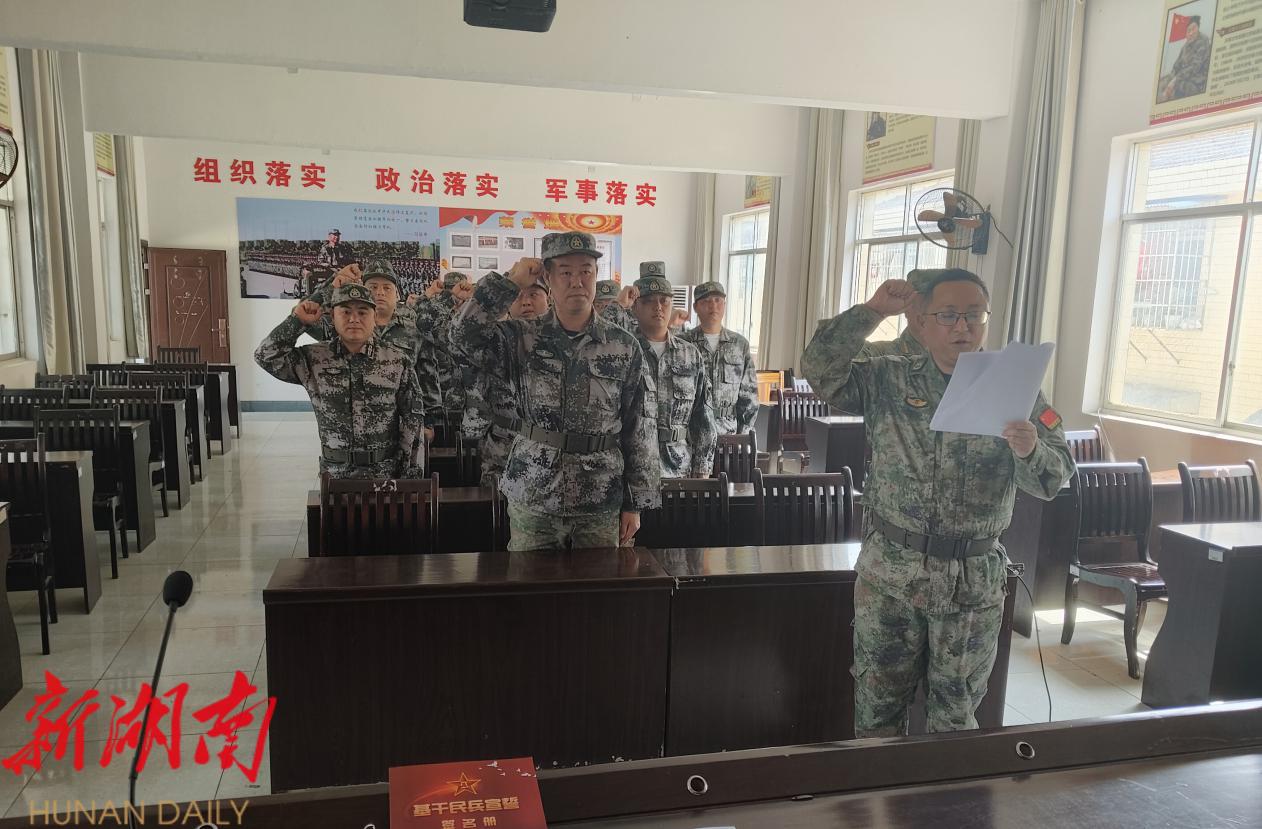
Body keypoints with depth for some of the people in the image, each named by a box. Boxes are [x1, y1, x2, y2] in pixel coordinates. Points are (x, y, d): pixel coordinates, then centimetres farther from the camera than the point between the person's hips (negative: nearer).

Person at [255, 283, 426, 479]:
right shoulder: (315, 359, 1)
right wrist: (297, 321, -6)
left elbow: (413, 418, -3)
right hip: (334, 472, 1)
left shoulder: (398, 361, -4)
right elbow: (266, 357, -3)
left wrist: (411, 473, -5)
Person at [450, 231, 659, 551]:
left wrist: (635, 504, -1)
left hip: (601, 504, 0)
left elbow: (641, 430, 0)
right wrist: (510, 282, -11)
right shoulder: (523, 338, 0)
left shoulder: (625, 348, -1)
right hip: (531, 499, 0)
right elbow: (464, 333, -14)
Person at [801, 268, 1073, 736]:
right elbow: (821, 371, -10)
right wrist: (871, 312, -14)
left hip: (974, 581, 0)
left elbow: (1055, 480, -4)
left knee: (956, 709, 16)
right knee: (878, 702, 12)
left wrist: (1030, 450, -27)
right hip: (888, 572, 0)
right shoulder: (888, 380, 1)